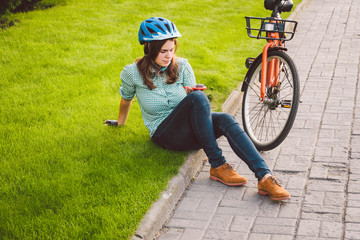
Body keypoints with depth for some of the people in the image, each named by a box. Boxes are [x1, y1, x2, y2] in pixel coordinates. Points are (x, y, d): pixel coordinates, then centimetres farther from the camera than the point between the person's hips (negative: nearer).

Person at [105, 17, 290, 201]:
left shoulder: (182, 66, 3)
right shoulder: (133, 73, -4)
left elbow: (192, 95, 6)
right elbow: (126, 100, 14)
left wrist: (190, 94, -18)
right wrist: (120, 122, 29)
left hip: (189, 132, 3)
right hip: (164, 134, -3)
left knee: (226, 120, -32)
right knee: (198, 98, -34)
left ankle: (264, 177, -43)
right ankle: (217, 166, -32)